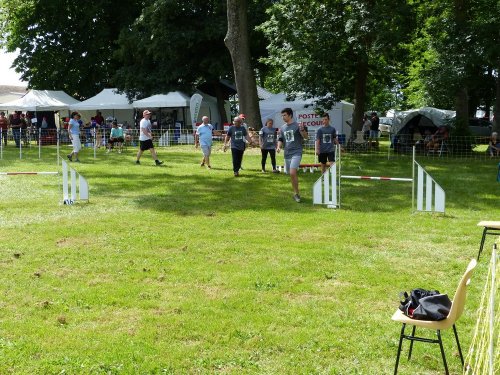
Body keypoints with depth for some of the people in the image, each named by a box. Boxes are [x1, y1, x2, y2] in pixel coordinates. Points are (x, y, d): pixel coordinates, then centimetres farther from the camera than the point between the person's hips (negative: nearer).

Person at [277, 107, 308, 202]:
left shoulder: (297, 125, -5)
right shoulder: (282, 128, 12)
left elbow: (306, 137, -10)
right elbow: (281, 140, 19)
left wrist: (302, 129, -29)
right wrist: (279, 147, -2)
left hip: (296, 153, -6)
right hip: (287, 154, 6)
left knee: (292, 173, -21)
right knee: (291, 174, 11)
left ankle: (296, 193, -9)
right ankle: (296, 193, 24)